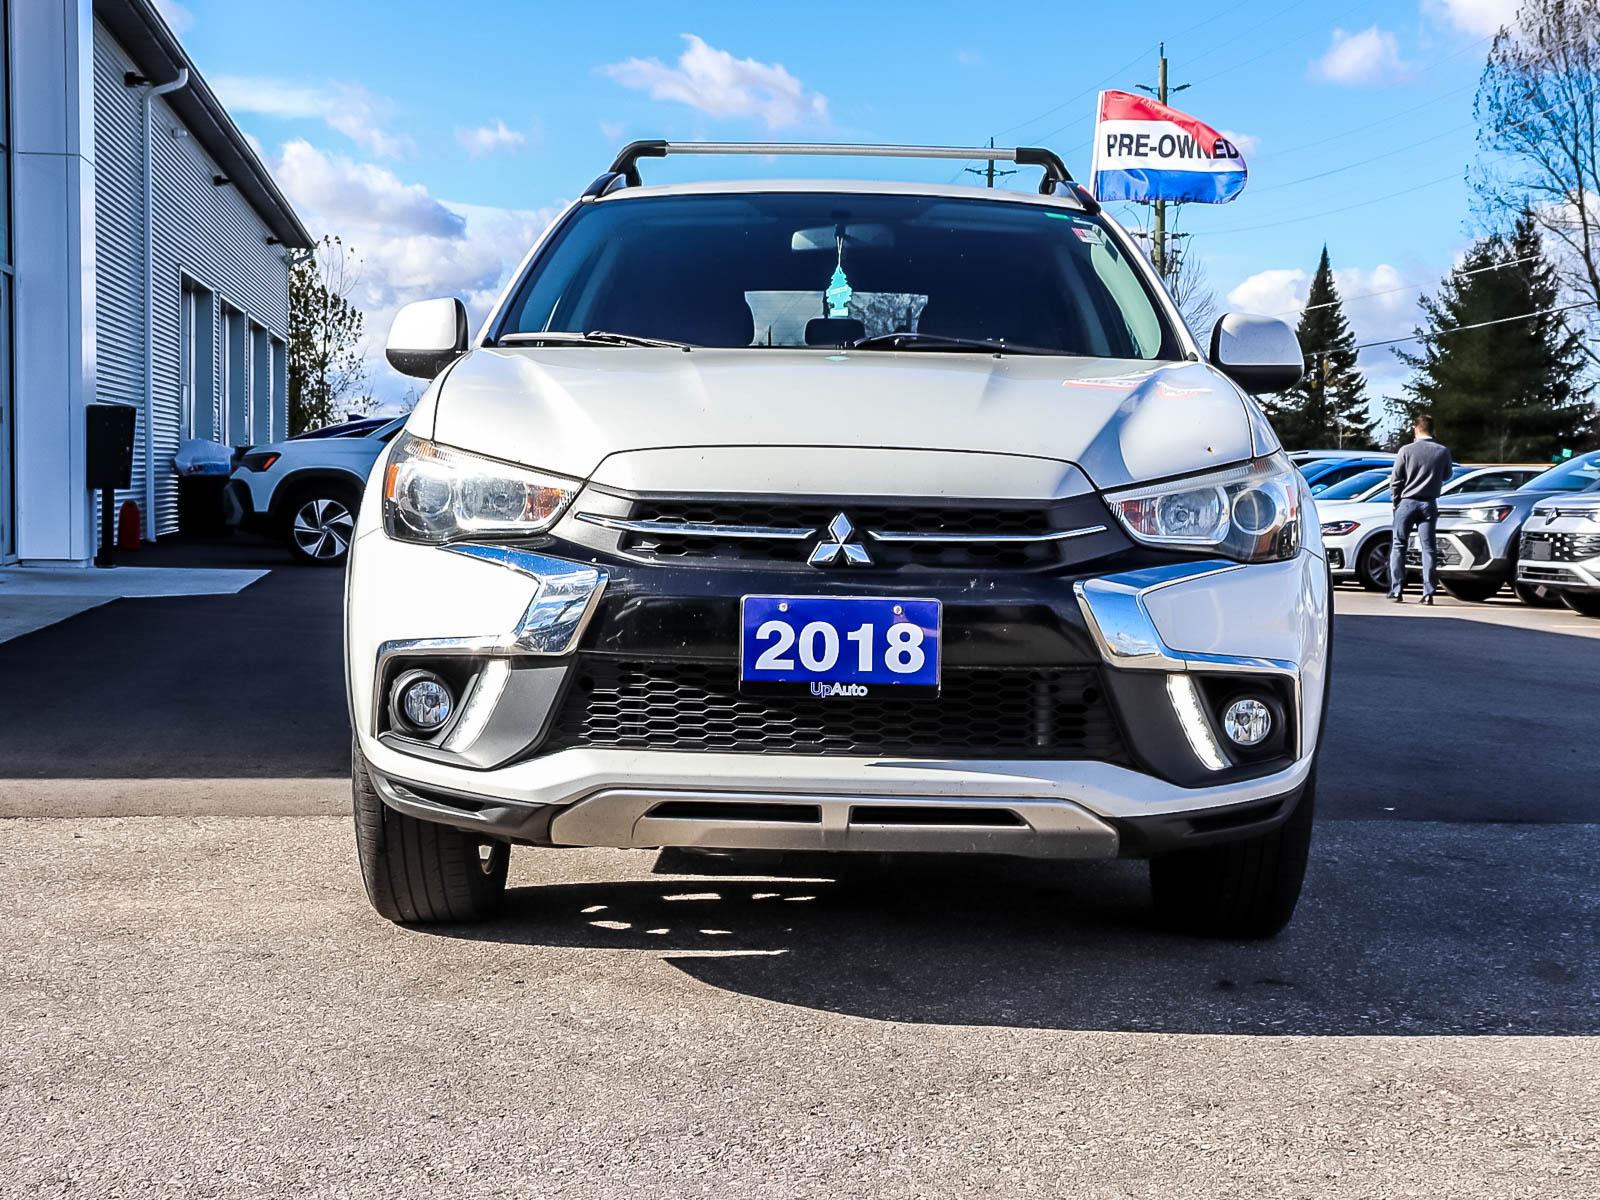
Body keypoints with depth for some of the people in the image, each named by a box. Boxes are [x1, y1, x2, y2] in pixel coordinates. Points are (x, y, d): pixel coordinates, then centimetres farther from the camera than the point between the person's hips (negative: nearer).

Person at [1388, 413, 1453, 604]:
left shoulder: (1406, 450, -9)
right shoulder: (1443, 452, -2)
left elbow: (1396, 480, -5)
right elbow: (1446, 476, 13)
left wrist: (1396, 502, 8)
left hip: (1407, 502, -2)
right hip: (1429, 504, 2)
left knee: (1398, 546, 7)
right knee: (1427, 548, 5)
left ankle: (1396, 590, 3)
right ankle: (1429, 592, 0)